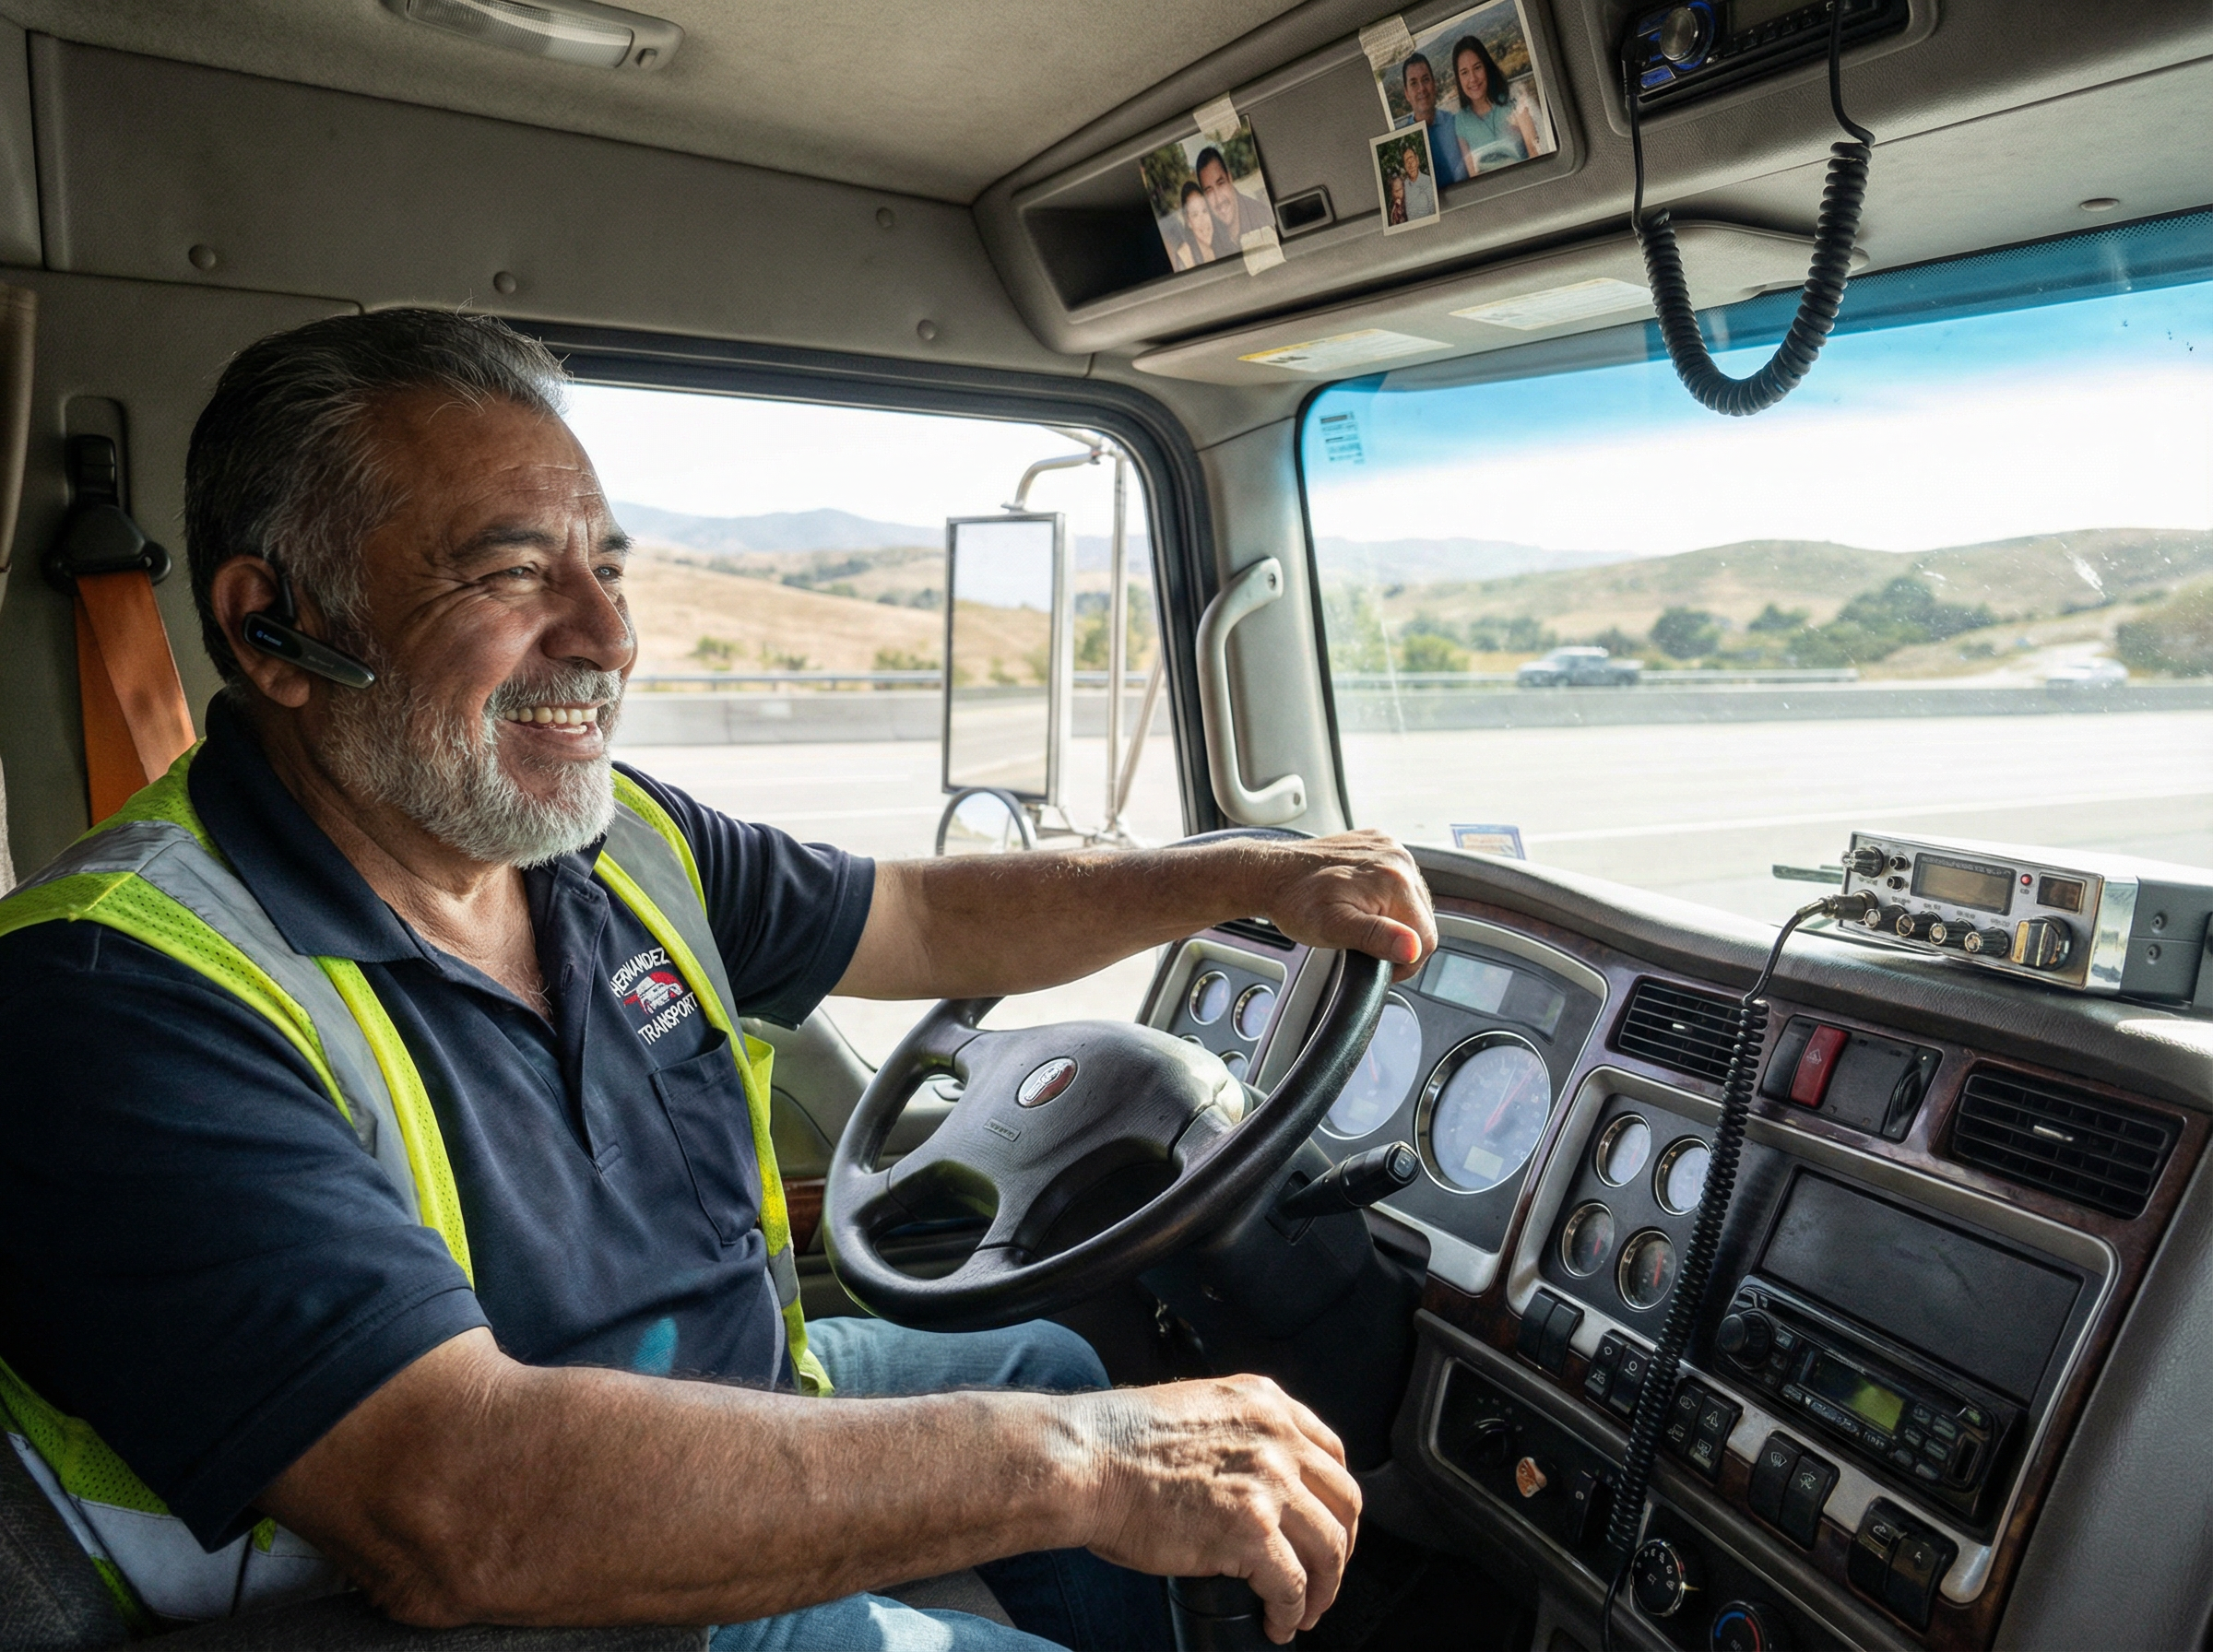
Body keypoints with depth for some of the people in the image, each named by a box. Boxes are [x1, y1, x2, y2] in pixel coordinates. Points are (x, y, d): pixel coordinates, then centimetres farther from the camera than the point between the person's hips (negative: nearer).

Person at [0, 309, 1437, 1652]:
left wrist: (1260, 875, -1)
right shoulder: (121, 990, -28)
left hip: (750, 1397, 8)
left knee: (1052, 1370, 18)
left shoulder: (620, 840, -4)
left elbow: (939, 919, 7)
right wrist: (1074, 1466, -34)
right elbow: (458, 1515, -36)